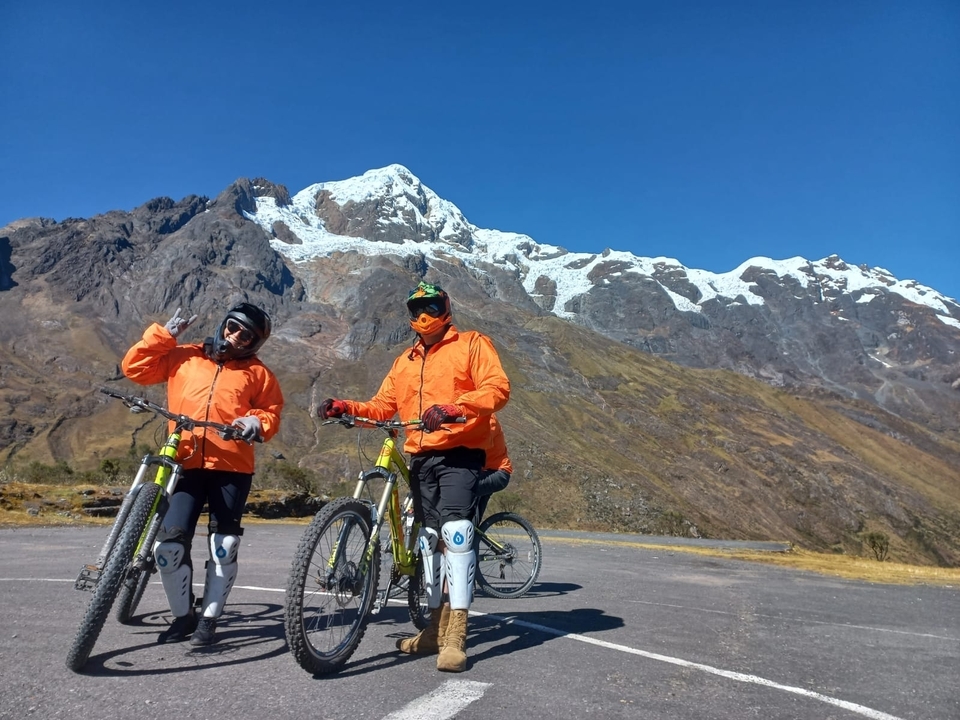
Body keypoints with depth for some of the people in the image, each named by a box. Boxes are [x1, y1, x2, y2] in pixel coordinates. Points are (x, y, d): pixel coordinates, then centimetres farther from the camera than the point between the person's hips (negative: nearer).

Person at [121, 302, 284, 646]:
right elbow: (135, 367, 11)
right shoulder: (182, 358, 13)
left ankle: (209, 619, 22)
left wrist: (257, 423, -12)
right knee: (169, 544, -6)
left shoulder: (257, 372, 10)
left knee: (223, 547, 3)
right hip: (185, 464, 1)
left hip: (232, 467, -1)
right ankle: (183, 615, 18)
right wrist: (163, 334, 4)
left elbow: (272, 412, 9)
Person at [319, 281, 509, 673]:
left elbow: (497, 387, -13)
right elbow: (381, 407, 14)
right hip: (421, 459, 7)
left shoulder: (472, 344, 1)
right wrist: (344, 407, -4)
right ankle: (438, 627, 25)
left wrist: (452, 408, -28)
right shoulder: (404, 362, 19)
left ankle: (456, 637, -13)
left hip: (460, 454, -6)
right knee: (430, 538, 12)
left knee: (455, 531, -20)